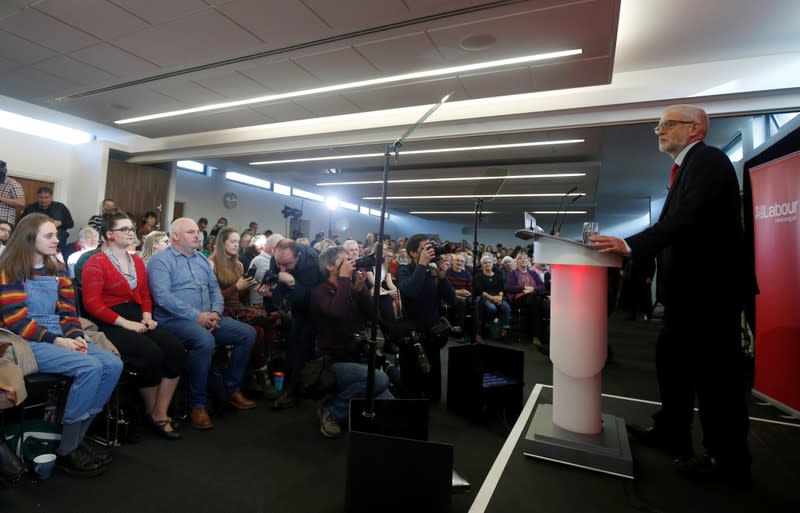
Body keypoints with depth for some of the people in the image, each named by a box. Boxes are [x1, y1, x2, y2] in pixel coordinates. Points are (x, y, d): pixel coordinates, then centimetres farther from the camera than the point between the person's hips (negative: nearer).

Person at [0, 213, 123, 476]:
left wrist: (76, 336, -7)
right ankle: (65, 450, -12)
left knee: (113, 364, -15)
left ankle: (77, 436, -2)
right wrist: (56, 340, -19)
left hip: (61, 338, 7)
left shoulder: (57, 270, 15)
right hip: (27, 342, -6)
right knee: (90, 367, -29)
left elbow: (68, 311, 11)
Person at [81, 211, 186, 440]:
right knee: (152, 354, -29)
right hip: (110, 323, -6)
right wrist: (124, 322, -19)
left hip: (137, 318, 6)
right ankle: (150, 412, -2)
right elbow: (92, 303, -11)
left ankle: (161, 413, -10)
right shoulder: (96, 263, -2)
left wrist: (147, 316, -1)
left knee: (176, 350, -19)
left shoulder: (137, 261, 18)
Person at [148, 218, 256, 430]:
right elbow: (162, 296, -18)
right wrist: (196, 316, -21)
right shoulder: (161, 259, -4)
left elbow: (215, 288, 15)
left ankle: (232, 389, 7)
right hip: (175, 320, -7)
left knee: (248, 333, -6)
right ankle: (197, 404, -18)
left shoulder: (202, 259, 19)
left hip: (207, 318, 8)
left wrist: (215, 312, -6)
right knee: (205, 340, -37)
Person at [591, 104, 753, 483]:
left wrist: (630, 245, -31)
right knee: (672, 361, 18)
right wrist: (628, 247, 8)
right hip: (689, 289, 10)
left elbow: (690, 217, -26)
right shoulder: (687, 167, 18)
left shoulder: (708, 159, -11)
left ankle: (730, 460, 16)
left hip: (711, 288, -10)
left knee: (715, 373, 0)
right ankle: (671, 432, 34)